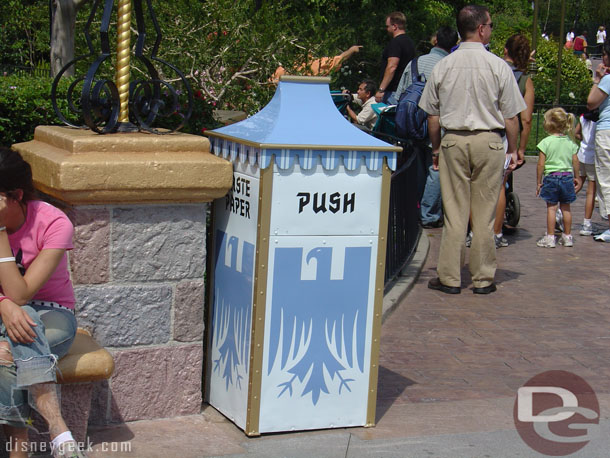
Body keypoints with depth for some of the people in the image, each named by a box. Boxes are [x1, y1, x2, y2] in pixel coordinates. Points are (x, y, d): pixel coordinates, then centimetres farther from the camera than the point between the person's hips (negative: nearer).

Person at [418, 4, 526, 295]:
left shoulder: (443, 66, 1)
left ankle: (449, 278, 9)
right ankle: (483, 279, 13)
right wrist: (513, 149, 9)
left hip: (453, 140, 2)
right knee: (484, 214, 6)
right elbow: (510, 116, -2)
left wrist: (436, 149, 16)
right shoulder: (498, 67, -5)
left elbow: (432, 115, 5)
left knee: (454, 212, 6)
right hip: (489, 142, -1)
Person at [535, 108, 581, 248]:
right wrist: (577, 178, 20)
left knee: (551, 207, 0)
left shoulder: (546, 142, -9)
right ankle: (567, 236, 18)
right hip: (567, 177, 4)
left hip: (551, 177, -4)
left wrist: (538, 182, -1)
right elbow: (575, 162, 7)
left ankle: (550, 237, 0)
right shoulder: (570, 142, 4)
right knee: (566, 207, 11)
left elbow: (541, 164, -9)